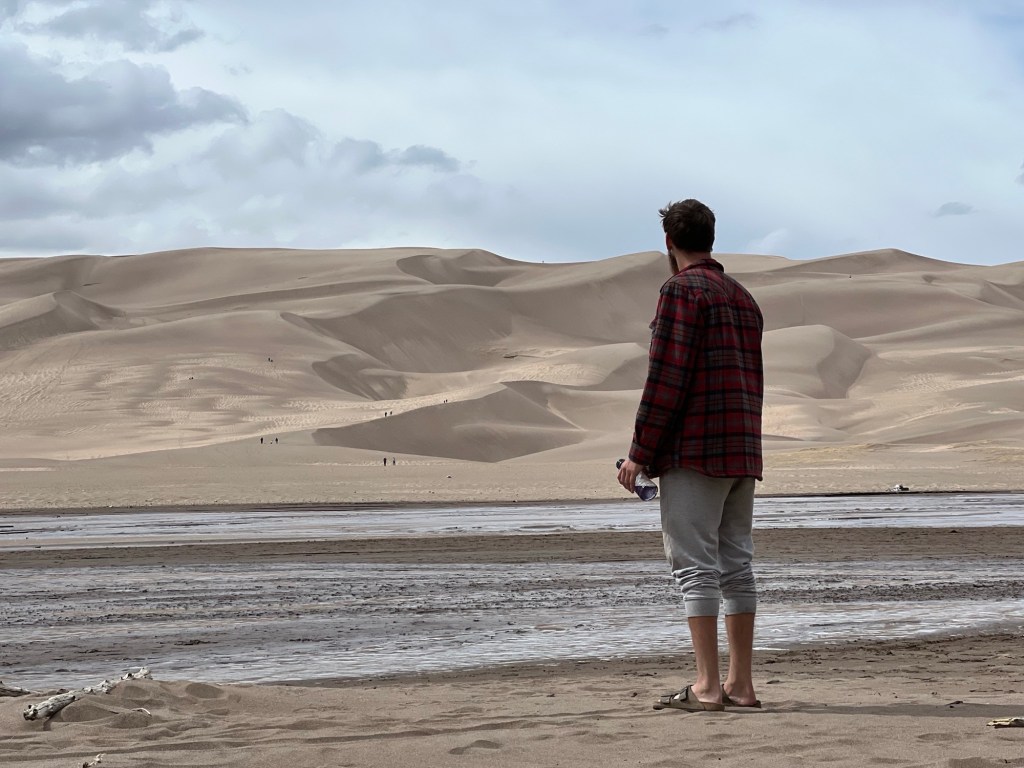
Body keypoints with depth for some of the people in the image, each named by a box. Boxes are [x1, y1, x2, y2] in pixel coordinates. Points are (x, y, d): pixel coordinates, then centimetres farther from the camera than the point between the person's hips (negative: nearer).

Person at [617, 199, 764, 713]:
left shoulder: (683, 289, -7)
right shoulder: (743, 297, 19)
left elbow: (667, 377, -15)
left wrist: (639, 452, -12)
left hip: (694, 451, -8)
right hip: (743, 452, 8)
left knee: (694, 565, -8)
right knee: (735, 564, 8)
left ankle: (707, 686, -11)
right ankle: (740, 684, 8)